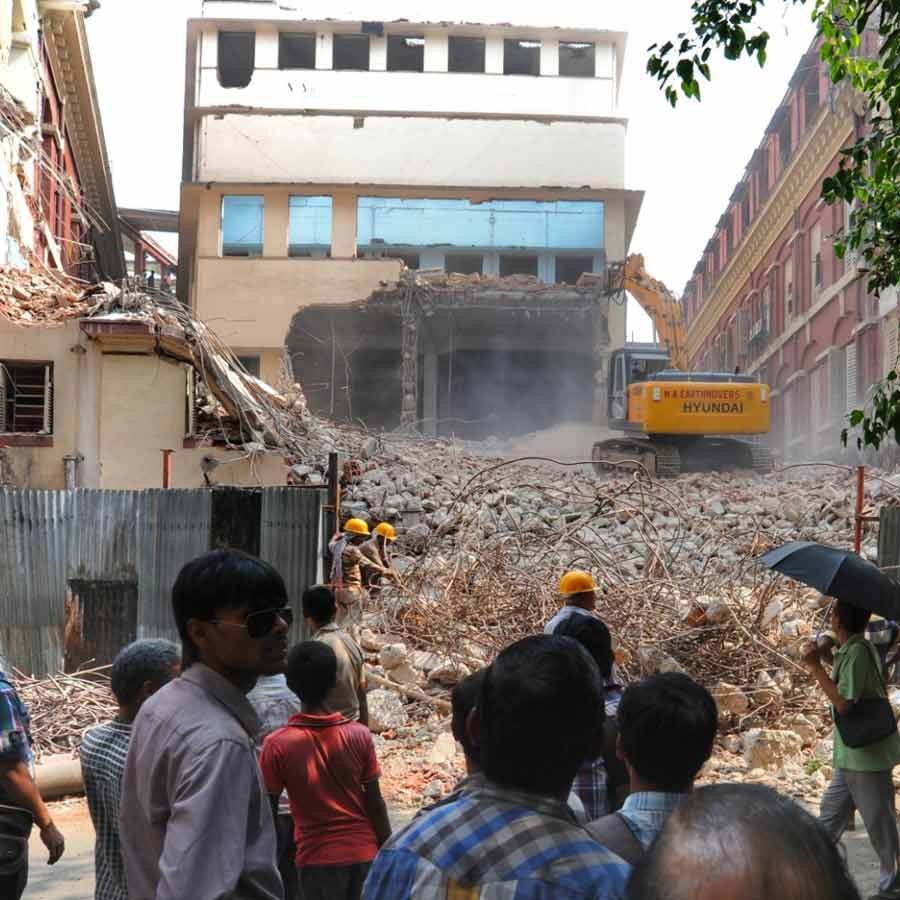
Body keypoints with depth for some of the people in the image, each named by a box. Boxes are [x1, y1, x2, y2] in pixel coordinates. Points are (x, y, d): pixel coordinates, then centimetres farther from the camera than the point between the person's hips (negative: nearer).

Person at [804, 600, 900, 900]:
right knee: (831, 815, 15)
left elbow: (843, 703, -25)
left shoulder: (856, 652, -21)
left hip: (865, 754, -10)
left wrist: (816, 666, -23)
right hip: (851, 754, 10)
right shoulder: (859, 648, 10)